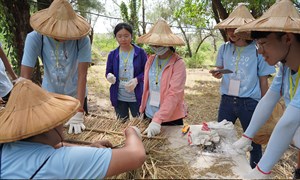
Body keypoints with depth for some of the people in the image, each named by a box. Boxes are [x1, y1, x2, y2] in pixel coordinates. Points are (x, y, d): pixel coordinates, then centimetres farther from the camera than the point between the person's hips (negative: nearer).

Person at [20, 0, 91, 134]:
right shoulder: (34, 38, -22)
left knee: (76, 133, 14)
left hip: (75, 95, -1)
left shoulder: (83, 40, -24)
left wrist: (79, 114, -33)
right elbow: (25, 77, -22)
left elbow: (82, 75, -27)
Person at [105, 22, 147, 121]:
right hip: (119, 98, 3)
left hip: (137, 97, -2)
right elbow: (108, 72, 7)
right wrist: (109, 76, -17)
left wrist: (137, 80, -23)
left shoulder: (140, 52, -7)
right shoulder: (112, 54, 1)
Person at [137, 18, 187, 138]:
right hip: (149, 114, 5)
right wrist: (143, 108, 2)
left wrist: (157, 120, -29)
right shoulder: (150, 60, 3)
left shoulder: (178, 64, -15)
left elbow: (174, 94, -23)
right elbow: (146, 87, 8)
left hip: (170, 118, -5)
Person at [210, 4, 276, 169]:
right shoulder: (224, 49, 0)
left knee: (254, 140, 12)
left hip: (249, 103, -3)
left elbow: (263, 81, -2)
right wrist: (217, 74, -10)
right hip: (227, 100, 3)